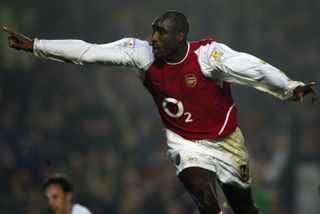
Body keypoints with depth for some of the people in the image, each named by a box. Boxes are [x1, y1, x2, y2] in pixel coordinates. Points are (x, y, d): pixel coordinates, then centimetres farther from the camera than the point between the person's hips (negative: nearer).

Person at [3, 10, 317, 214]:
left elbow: (252, 67, -39)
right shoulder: (142, 53, -14)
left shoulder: (208, 54, -25)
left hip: (226, 141, -1)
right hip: (187, 144, 1)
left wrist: (290, 88, -55)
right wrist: (34, 46, -14)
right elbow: (88, 52, -13)